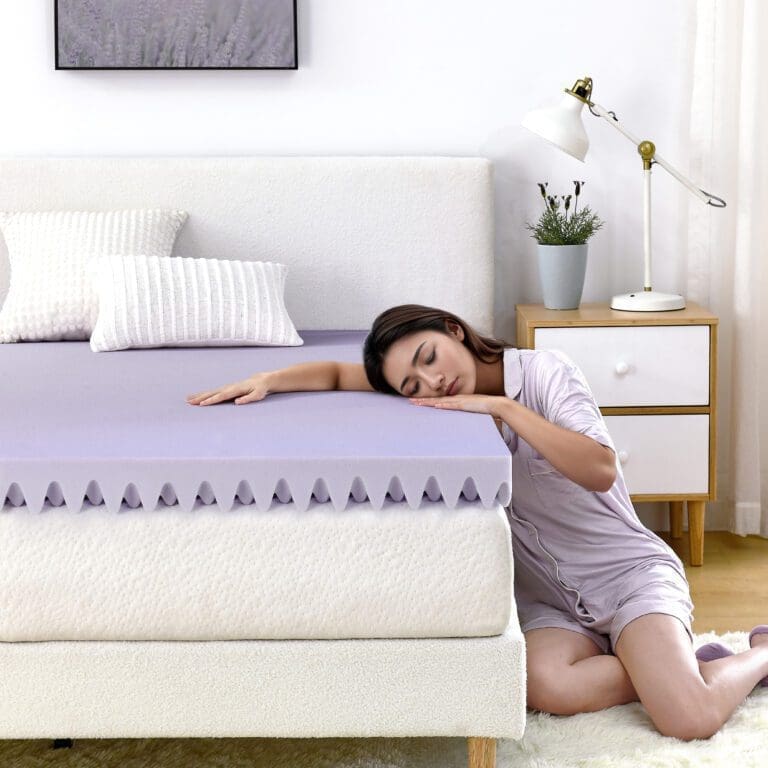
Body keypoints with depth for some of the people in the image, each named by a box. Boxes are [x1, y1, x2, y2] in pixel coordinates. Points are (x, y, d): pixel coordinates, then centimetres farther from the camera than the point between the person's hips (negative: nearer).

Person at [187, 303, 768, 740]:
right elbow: (339, 373, 5)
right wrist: (265, 380, -13)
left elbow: (601, 471, -24)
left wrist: (502, 406, -26)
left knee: (690, 720, -26)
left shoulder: (543, 372, -12)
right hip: (549, 594, 4)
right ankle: (672, 665, -5)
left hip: (627, 568, -4)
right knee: (546, 687, -32)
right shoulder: (442, 406, 1)